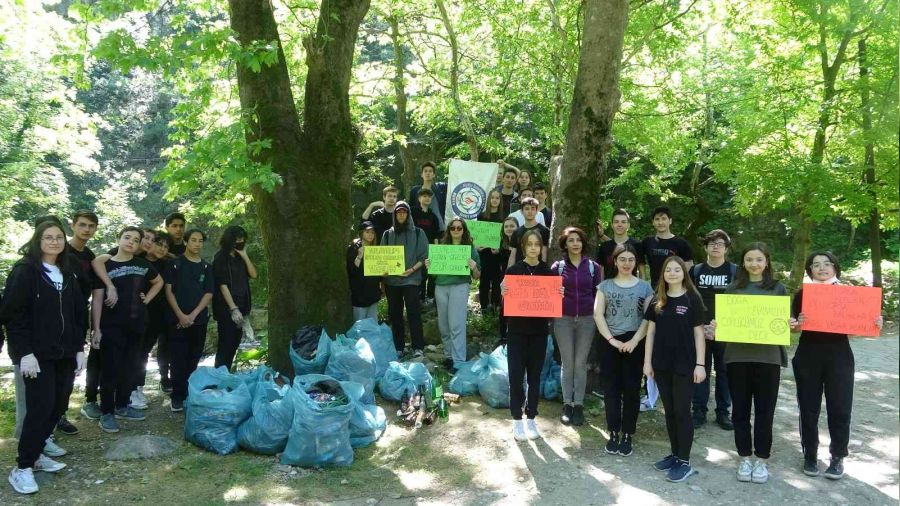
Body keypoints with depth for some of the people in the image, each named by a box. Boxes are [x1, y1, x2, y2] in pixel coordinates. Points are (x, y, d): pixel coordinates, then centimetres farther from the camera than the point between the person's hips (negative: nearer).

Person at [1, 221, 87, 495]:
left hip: (64, 353, 6)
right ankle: (22, 467, 3)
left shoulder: (69, 273, 12)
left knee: (58, 406, 6)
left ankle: (35, 454, 22)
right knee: (40, 407, -9)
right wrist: (24, 352, -17)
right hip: (36, 354, -6)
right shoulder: (25, 270, -6)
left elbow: (78, 313, 14)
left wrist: (79, 348, 8)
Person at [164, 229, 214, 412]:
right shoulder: (174, 264, 1)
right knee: (178, 359, -2)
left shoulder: (206, 267, 9)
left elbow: (209, 294, 4)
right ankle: (178, 396, 5)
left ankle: (190, 394, 16)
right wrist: (181, 315, -12)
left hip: (199, 320, 3)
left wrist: (193, 315, -7)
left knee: (193, 359, 7)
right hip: (177, 319, -2)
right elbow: (168, 291, -3)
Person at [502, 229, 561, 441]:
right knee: (516, 375, -2)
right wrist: (503, 292, -21)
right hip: (517, 330, -2)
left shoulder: (548, 272, 3)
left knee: (535, 375, 8)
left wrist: (560, 294, -12)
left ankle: (531, 418, 19)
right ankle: (517, 420, 10)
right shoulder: (513, 270, -2)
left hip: (539, 330, 2)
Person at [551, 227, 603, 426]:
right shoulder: (557, 266, 1)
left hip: (586, 320, 1)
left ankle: (579, 405, 13)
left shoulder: (593, 266, 3)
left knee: (581, 363, 6)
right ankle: (567, 405, 13)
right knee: (567, 363, 5)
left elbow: (598, 293, 7)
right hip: (563, 320, 0)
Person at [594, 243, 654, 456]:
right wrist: (612, 340, -11)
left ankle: (628, 435, 12)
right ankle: (613, 433, 13)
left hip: (635, 344, 0)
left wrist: (634, 341, -12)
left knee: (631, 389, 3)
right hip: (610, 343, 1)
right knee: (611, 389, 4)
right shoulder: (605, 286, 6)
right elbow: (598, 315, -1)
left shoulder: (644, 287, 5)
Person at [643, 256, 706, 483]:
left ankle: (685, 461, 8)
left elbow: (698, 332, -5)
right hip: (662, 364, 4)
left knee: (682, 411, 0)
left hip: (685, 364, -4)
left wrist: (700, 364, -9)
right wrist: (647, 361, 4)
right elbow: (651, 331, 8)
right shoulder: (657, 300, 6)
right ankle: (675, 454, 23)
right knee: (669, 411, 12)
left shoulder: (692, 299, -4)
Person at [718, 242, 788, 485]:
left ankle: (762, 460, 18)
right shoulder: (733, 288, 7)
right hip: (738, 355, 1)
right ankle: (744, 458, 20)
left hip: (767, 356, -1)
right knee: (740, 409, 7)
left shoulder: (778, 288, 6)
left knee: (764, 410, 5)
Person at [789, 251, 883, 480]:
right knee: (809, 408, 5)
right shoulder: (802, 294, 2)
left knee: (840, 408, 2)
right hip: (808, 357, 0)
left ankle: (838, 457, 16)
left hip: (839, 358, 0)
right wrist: (797, 324, -23)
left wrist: (876, 323, -12)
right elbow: (795, 326, -1)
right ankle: (810, 455, 18)